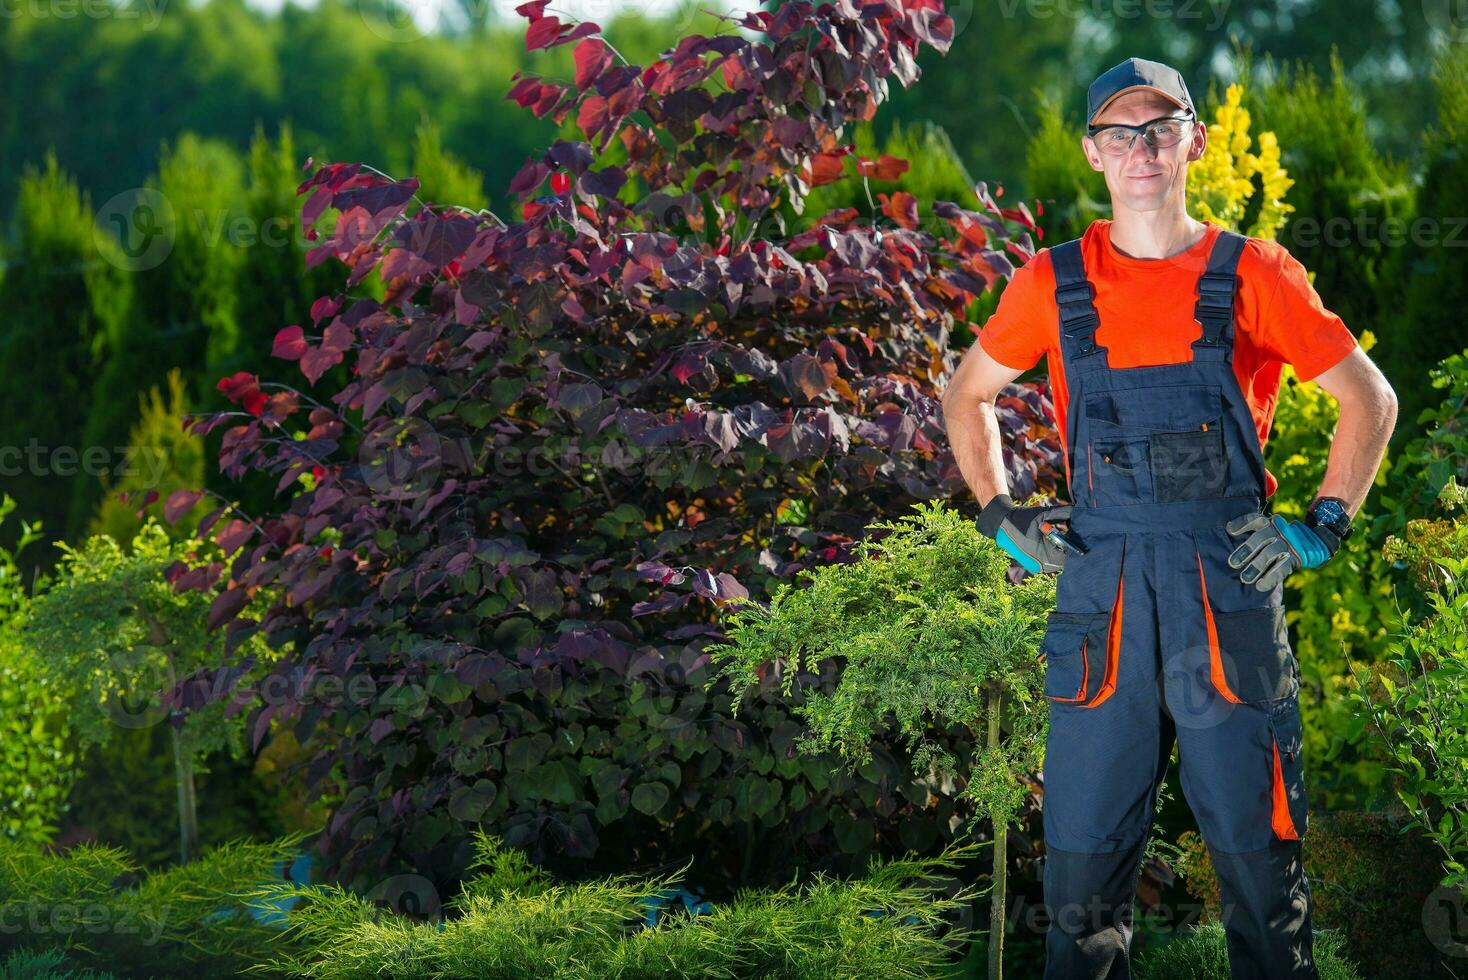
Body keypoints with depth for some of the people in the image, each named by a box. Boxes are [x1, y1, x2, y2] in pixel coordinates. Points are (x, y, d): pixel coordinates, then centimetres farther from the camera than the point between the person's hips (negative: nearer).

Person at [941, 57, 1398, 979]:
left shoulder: (1253, 275, 3)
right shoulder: (1054, 283, 7)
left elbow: (1370, 398, 11)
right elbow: (967, 396, 22)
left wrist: (1326, 527, 2)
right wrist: (1001, 514, 10)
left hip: (1232, 588, -1)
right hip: (1101, 585, 1)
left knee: (1256, 849, 3)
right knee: (1084, 847, 4)